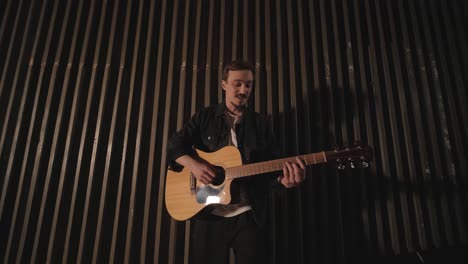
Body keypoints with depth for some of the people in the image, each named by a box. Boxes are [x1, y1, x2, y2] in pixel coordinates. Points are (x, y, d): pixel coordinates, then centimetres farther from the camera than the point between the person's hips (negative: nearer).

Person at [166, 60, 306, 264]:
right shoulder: (205, 117, 6)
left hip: (249, 215, 1)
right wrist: (193, 164, -19)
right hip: (208, 214, 0)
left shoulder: (261, 123, 9)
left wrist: (284, 180, -16)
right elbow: (174, 144, 1)